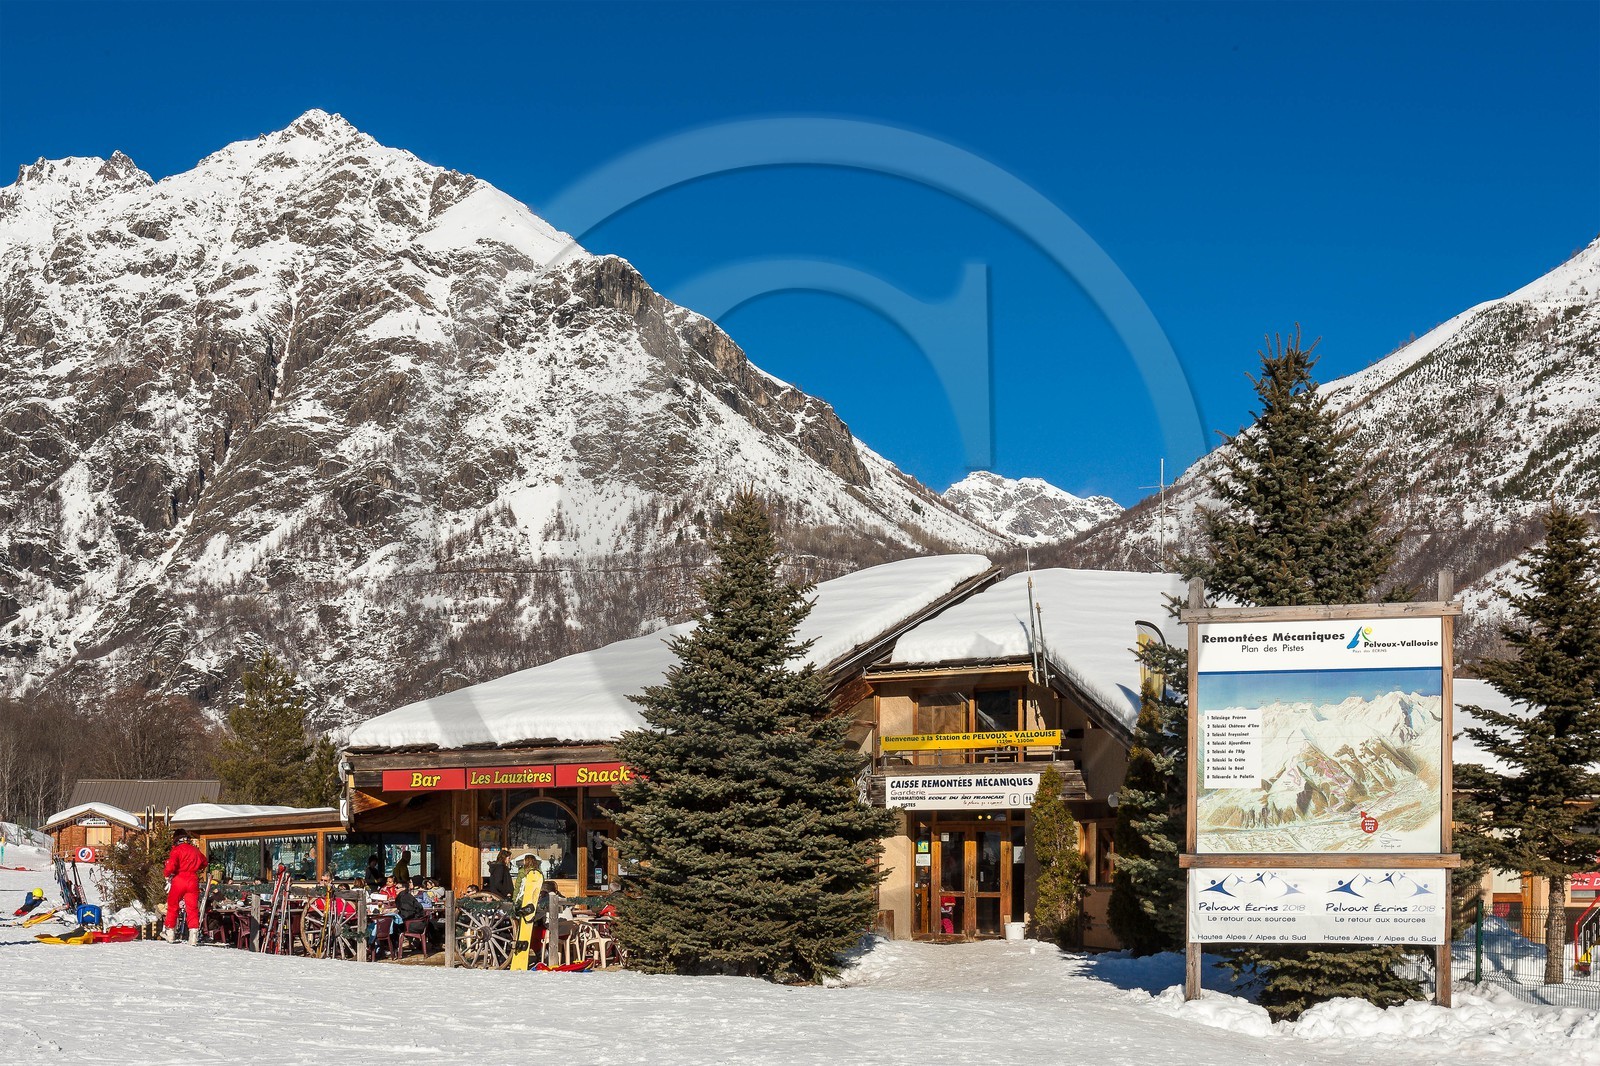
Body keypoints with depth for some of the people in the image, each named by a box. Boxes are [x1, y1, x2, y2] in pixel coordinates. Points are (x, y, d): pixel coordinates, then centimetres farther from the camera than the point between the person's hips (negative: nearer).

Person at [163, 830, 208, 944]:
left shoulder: (177, 850, -5)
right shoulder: (195, 850, 11)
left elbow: (171, 865, -17)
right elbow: (204, 862, 28)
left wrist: (168, 877, -1)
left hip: (179, 880, -3)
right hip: (193, 881, 3)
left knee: (172, 906, 12)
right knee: (193, 908, 3)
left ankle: (170, 933, 18)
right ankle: (194, 934, -8)